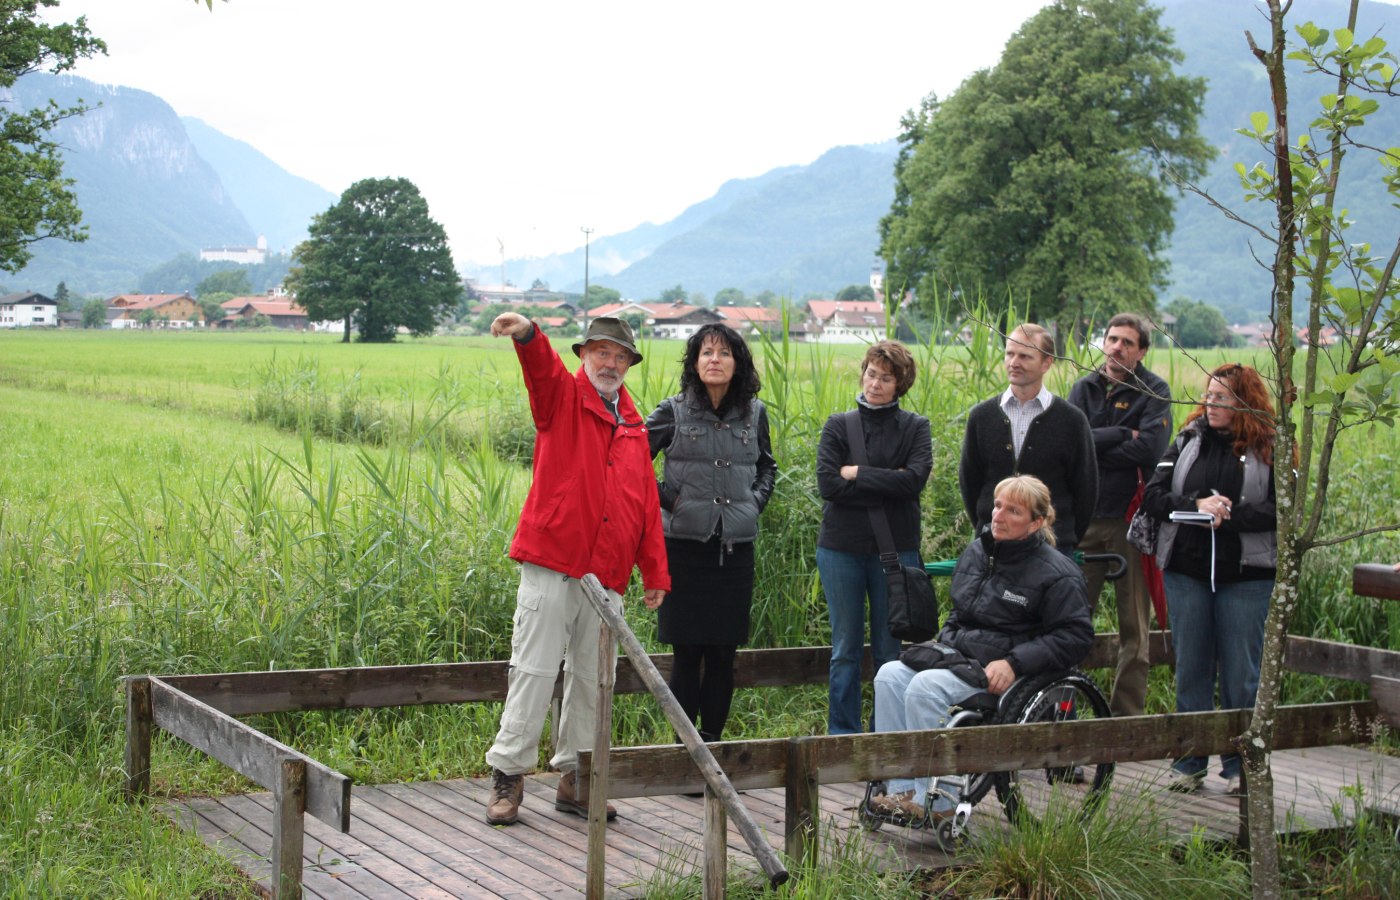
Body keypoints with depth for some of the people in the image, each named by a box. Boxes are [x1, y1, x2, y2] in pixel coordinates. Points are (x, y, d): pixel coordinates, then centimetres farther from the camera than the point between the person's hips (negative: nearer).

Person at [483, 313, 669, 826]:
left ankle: (575, 779, 19)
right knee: (534, 669, -5)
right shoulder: (563, 398, 3)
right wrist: (527, 336, -43)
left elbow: (647, 507, 16)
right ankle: (508, 774, 3)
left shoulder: (633, 429, 16)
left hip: (606, 577, 5)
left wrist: (655, 573, 12)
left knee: (592, 678, 9)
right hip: (551, 564, -5)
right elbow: (542, 368, -20)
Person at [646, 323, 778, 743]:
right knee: (687, 651, 0)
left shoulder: (754, 413, 8)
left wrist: (755, 501, 9)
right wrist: (662, 499, -4)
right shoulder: (674, 411, -1)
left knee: (724, 651, 6)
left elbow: (767, 466, 24)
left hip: (736, 548, 3)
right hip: (685, 545, -3)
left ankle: (712, 736, 16)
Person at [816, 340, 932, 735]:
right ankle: (842, 735, 14)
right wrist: (887, 485, -12)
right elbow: (827, 484, -9)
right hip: (841, 548, 0)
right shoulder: (838, 425, 5)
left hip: (895, 549, 0)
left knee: (890, 649, 6)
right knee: (845, 649, 6)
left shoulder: (914, 427, 4)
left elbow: (915, 480, -13)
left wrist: (857, 474, -10)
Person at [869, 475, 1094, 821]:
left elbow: (1075, 636, -12)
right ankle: (902, 788, -19)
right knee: (890, 675, -16)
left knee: (926, 687, -29)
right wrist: (944, 641, 8)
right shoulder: (975, 552, 15)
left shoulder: (1056, 573, -8)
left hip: (1002, 672, -8)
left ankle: (935, 802, -23)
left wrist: (1014, 663, -20)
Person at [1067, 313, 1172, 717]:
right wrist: (1123, 436, -9)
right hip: (1084, 516, 3)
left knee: (1134, 626, 3)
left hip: (1131, 517, -3)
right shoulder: (1084, 388, 12)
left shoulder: (1154, 391, 1)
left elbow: (1150, 449, -14)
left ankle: (1127, 713, 9)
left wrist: (1094, 447, -7)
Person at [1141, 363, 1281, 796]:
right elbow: (1153, 496, 2)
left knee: (1241, 674, 1)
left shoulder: (1270, 450, 1)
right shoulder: (1187, 442, 10)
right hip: (1186, 570, 3)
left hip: (1246, 575, -3)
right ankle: (1189, 763, 16)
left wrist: (1230, 514, -20)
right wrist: (1196, 505, -14)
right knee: (1191, 668, 8)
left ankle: (1240, 766, 12)